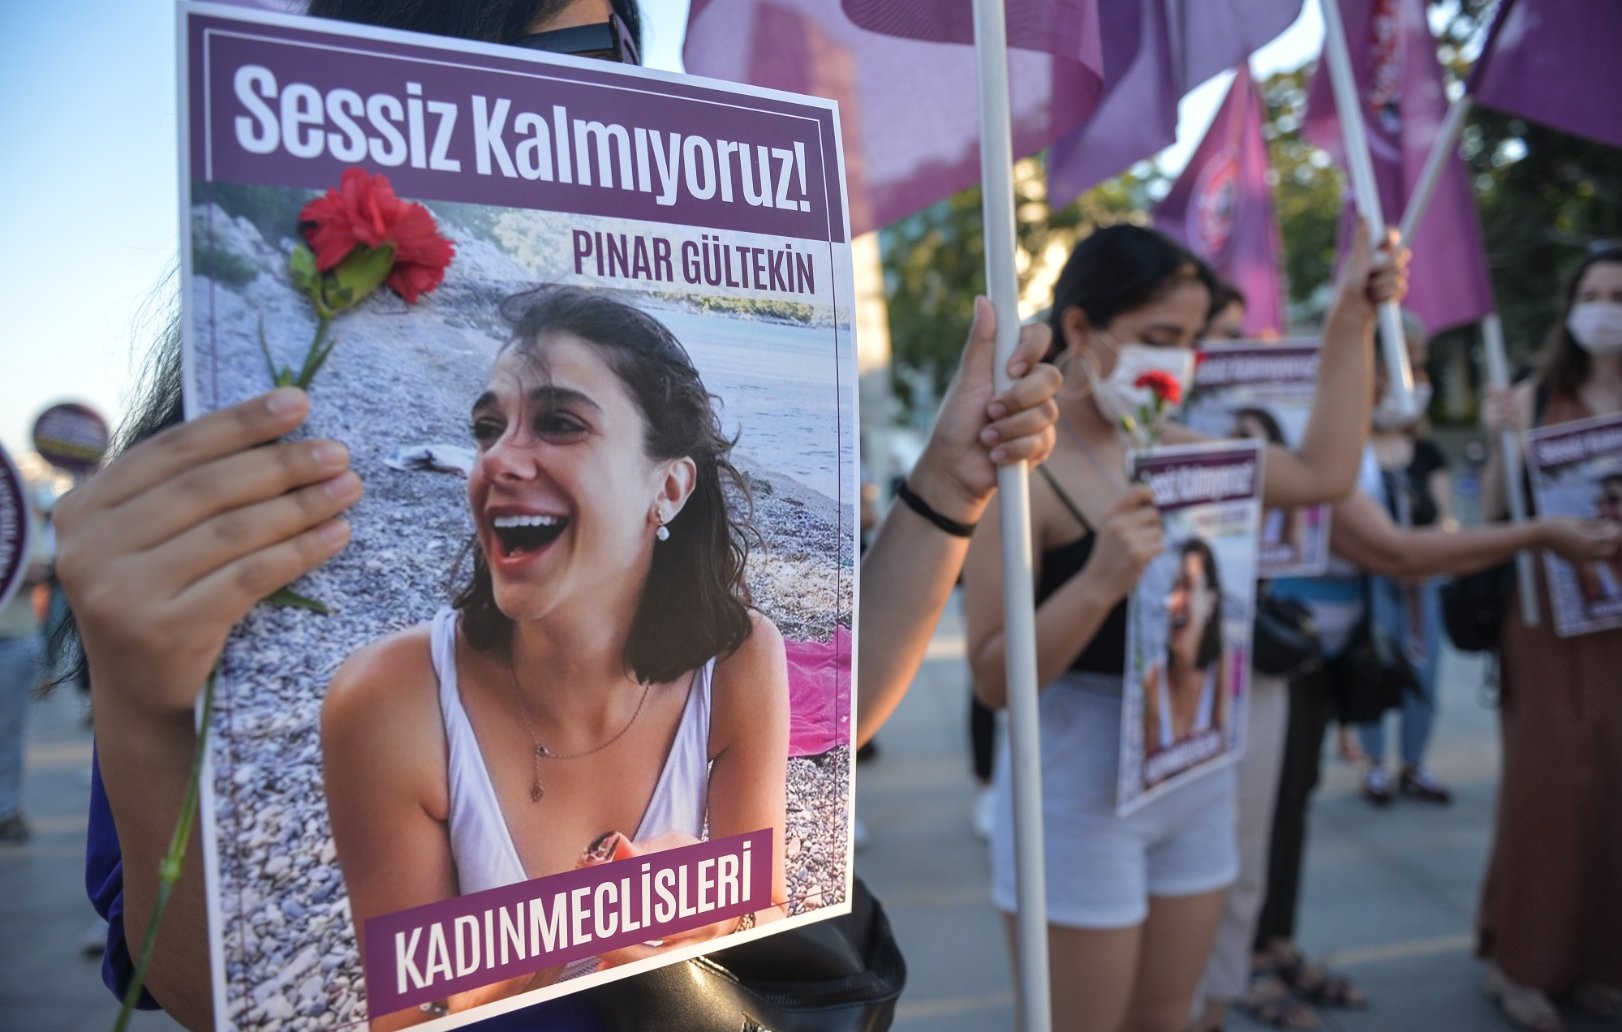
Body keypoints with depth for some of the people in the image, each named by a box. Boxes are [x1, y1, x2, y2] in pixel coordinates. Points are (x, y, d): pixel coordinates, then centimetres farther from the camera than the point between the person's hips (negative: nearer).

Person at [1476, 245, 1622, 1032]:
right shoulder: (1536, 400, 2)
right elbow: (1495, 515, 4)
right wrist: (1500, 442, -9)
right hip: (1550, 617, -1)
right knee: (1546, 780, 2)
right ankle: (1522, 960, 15)